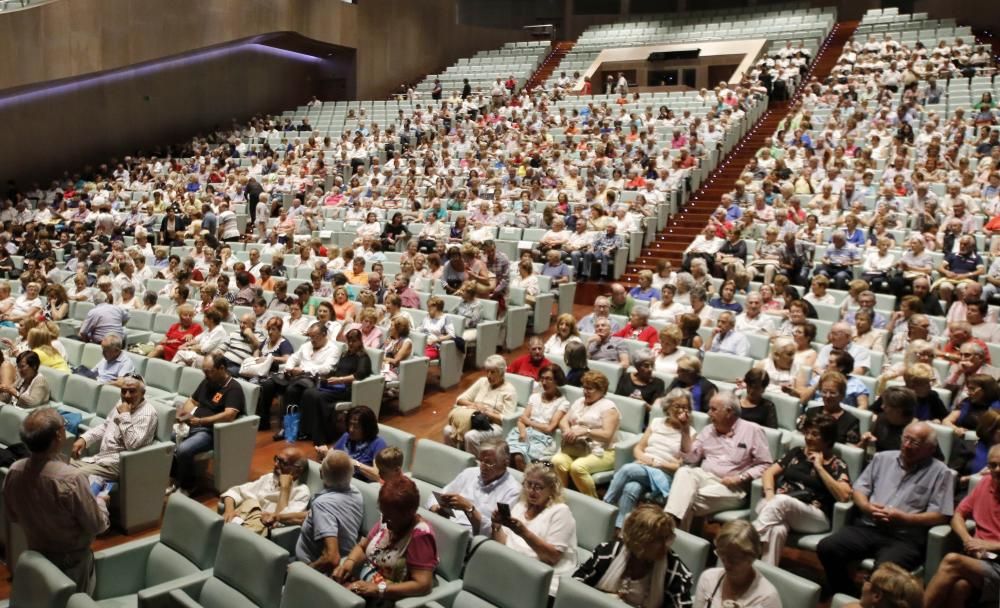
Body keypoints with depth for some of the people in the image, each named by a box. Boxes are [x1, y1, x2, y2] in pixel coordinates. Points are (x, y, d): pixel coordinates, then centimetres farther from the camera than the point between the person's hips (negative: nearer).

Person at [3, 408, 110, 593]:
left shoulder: (14, 472, -16)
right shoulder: (71, 478, -34)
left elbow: (12, 517, 2)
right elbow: (97, 525, -22)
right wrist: (100, 501, -3)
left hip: (36, 555, 5)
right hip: (71, 560, -5)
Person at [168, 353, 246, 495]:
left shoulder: (233, 388, -12)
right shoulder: (207, 382, 14)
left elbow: (229, 415, -25)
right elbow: (192, 400, 25)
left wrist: (200, 421, -27)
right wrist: (184, 412, 2)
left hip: (211, 432, -9)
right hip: (193, 425, 9)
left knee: (183, 449, -30)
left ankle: (186, 488, -9)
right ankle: (174, 479, 3)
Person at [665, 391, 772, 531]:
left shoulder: (752, 430, 2)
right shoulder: (708, 430, 17)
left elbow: (765, 464, -3)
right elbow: (691, 458, 9)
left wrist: (741, 478, -14)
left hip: (732, 487, -4)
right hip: (704, 477, 4)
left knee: (692, 499, -30)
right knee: (684, 472, -30)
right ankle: (671, 520, -46)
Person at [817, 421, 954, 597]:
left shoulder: (940, 472, 5)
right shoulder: (883, 458, 18)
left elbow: (941, 516, -3)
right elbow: (859, 489, 17)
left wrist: (904, 518, -13)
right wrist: (867, 507, -5)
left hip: (905, 537, -4)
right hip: (868, 526, 5)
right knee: (827, 548, -19)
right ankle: (844, 597, 1)